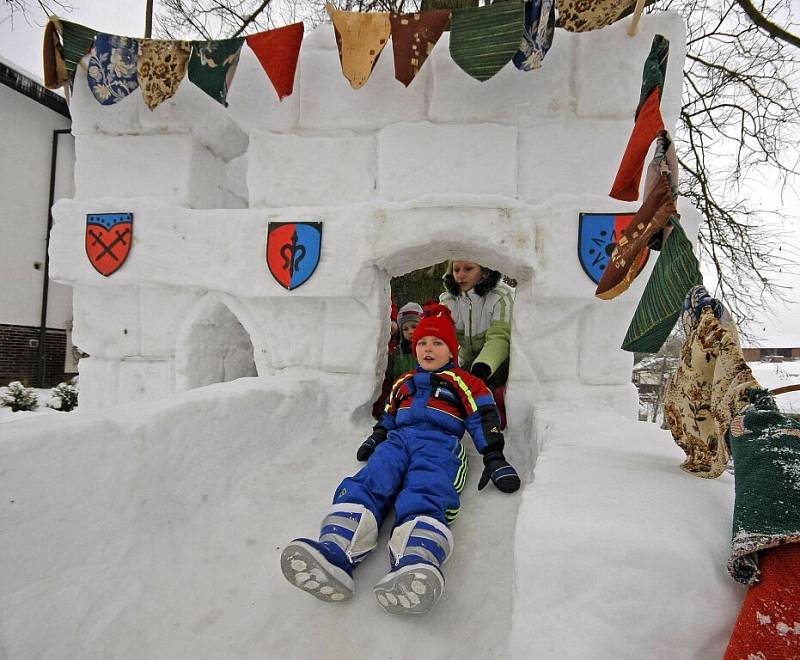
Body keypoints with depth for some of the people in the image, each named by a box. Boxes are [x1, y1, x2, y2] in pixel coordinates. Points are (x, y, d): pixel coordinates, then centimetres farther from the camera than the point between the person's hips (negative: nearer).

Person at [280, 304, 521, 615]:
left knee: (424, 497, -36)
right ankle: (334, 554, -53)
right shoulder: (404, 383, 34)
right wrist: (375, 439, 19)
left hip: (439, 442, -3)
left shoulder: (463, 382, 20)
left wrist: (494, 457, -1)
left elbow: (483, 418, 12)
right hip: (398, 439, 4)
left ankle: (417, 561, -66)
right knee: (364, 485, -28)